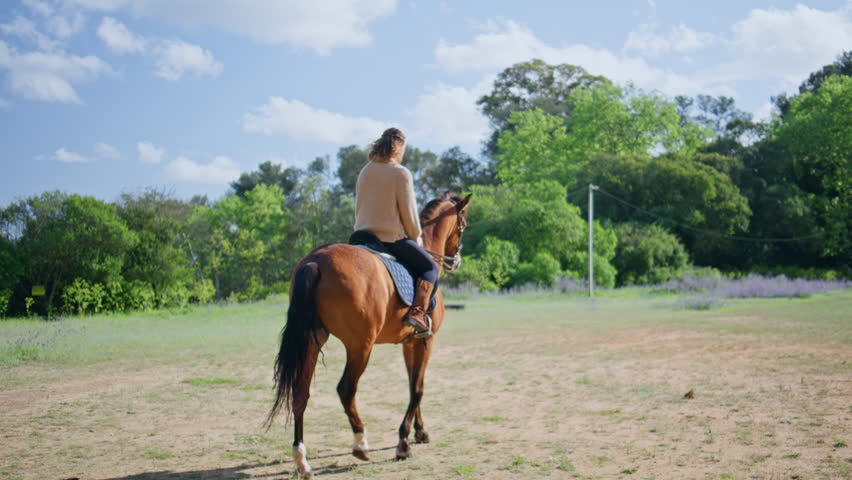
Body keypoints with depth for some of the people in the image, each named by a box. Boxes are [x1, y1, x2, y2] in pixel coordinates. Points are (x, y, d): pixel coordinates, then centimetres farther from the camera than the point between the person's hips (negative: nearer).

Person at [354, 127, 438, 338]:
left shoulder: (364, 172, 10)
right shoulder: (401, 173, -9)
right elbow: (408, 212, -8)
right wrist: (417, 238, 6)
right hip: (392, 237, -6)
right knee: (429, 267, 7)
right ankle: (417, 312, -13)